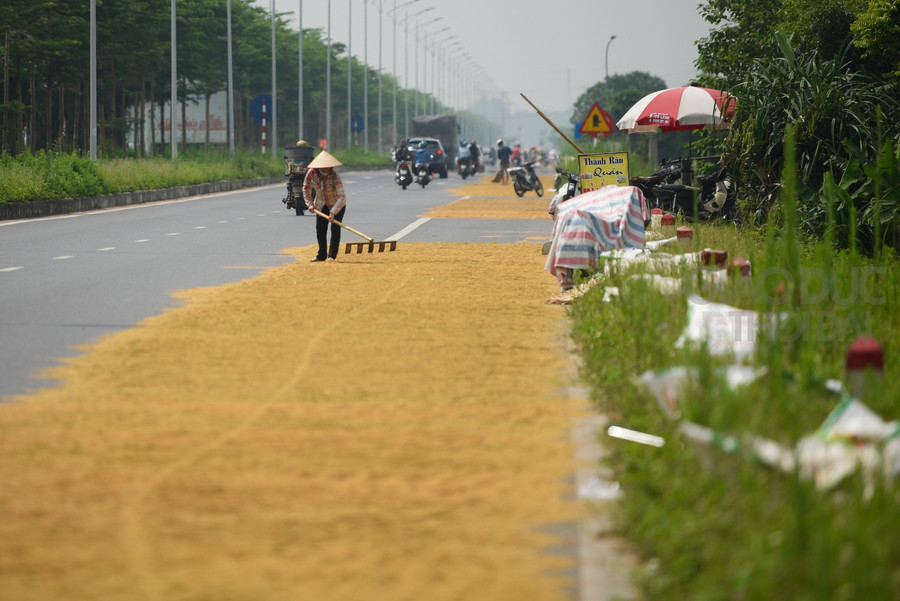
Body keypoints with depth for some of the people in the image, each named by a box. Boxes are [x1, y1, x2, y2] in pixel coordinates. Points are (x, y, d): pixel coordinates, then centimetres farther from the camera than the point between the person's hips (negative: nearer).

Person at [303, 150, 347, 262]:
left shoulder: (335, 177, -34)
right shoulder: (311, 173, -22)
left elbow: (342, 197, -40)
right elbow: (306, 188, -2)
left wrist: (333, 213, -47)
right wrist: (309, 204, -10)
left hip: (337, 204, -4)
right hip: (321, 204, 4)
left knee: (335, 228, -11)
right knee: (320, 229, 3)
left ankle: (332, 255, -3)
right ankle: (322, 255, 14)